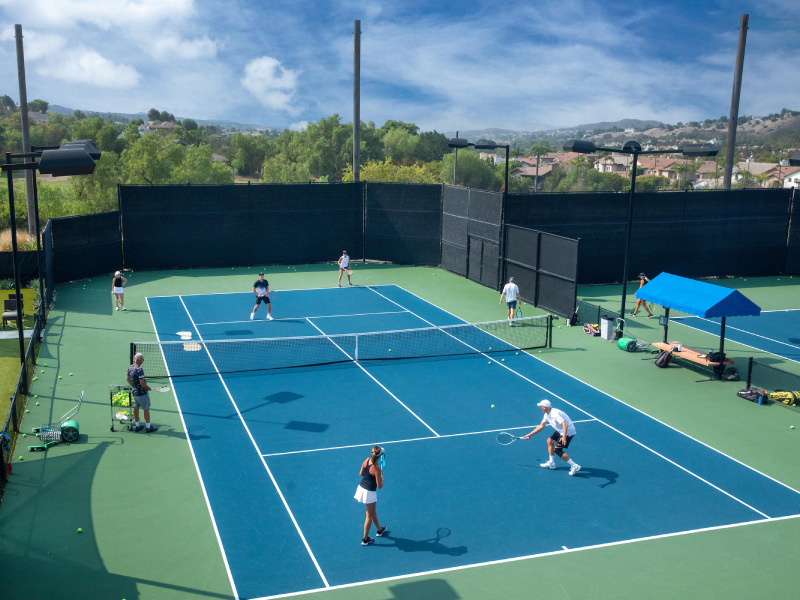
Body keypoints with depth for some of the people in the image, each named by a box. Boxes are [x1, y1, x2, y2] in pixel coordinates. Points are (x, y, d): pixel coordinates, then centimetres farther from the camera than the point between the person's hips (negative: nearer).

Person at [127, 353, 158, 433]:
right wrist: (148, 388, -9)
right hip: (142, 393, -8)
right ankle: (148, 427, 10)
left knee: (136, 408, 16)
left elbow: (128, 379, 14)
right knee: (146, 409, 3)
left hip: (134, 392, 8)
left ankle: (137, 426, 26)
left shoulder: (130, 368, 2)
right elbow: (142, 383, -26)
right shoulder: (139, 369, -25)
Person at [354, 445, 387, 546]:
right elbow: (379, 486, -20)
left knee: (373, 511, 27)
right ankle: (365, 539, 21)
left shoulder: (366, 461, -7)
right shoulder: (376, 469, -26)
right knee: (369, 516, 11)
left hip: (361, 488, 7)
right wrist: (382, 480, 2)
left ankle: (379, 530, 47)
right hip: (369, 492, -7)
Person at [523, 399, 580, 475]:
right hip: (560, 431, 10)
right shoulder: (547, 414, 5)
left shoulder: (555, 414, -26)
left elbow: (565, 425, -36)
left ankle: (574, 466, -13)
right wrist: (530, 435, 17)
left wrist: (564, 437, -48)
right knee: (550, 441, 18)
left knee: (557, 450, -14)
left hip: (568, 431, -10)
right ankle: (551, 463, 25)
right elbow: (541, 426, 16)